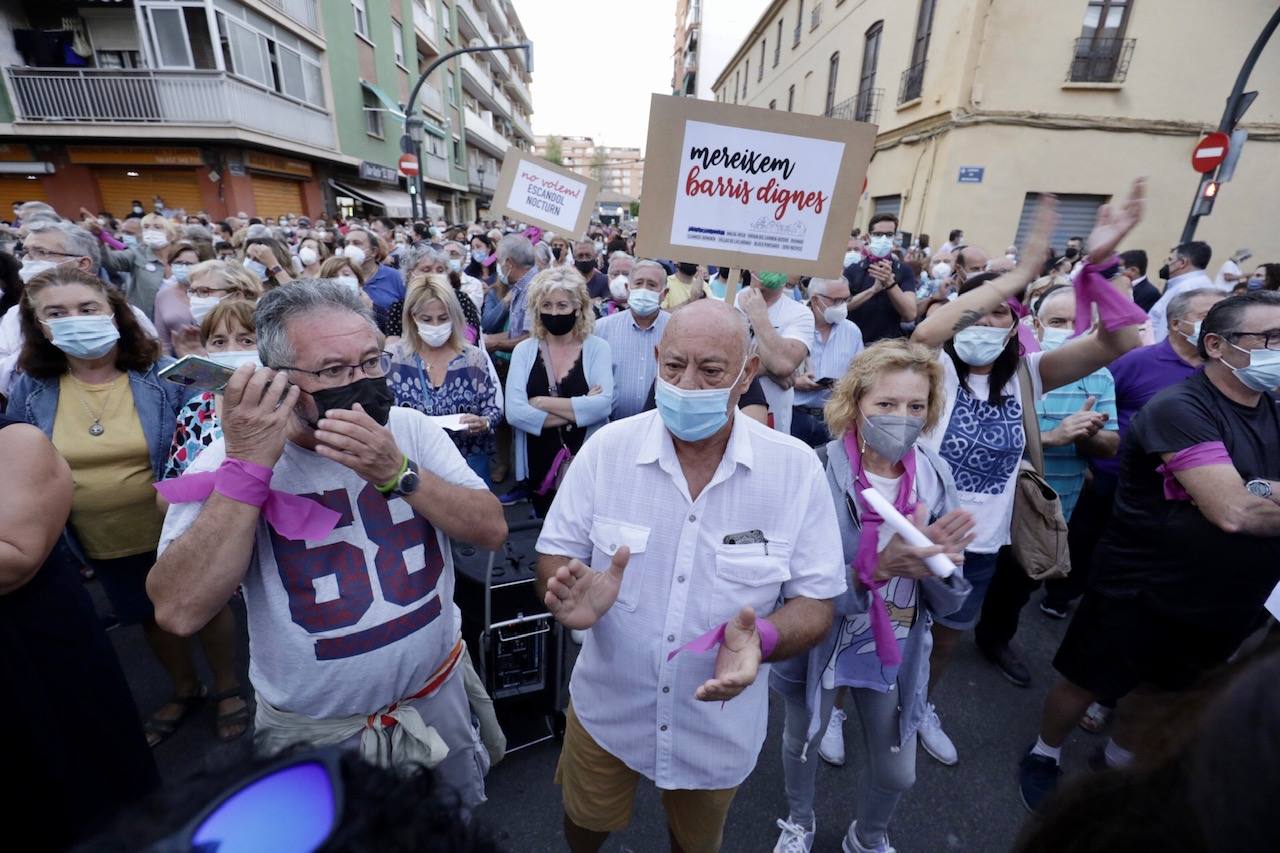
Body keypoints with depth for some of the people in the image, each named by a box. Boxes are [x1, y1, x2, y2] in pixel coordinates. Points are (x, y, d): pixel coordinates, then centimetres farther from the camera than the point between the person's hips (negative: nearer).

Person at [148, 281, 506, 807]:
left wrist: (398, 473, -31)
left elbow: (492, 530, -17)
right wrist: (248, 466, -32)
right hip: (312, 731, -2)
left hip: (437, 696, 2)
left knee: (456, 825, 26)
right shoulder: (231, 460, -15)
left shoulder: (411, 428, -11)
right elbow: (179, 613, -25)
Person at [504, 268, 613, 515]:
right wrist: (579, 409, -12)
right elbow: (514, 412, -9)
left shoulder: (597, 347, -2)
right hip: (538, 467, 2)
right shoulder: (524, 350, 2)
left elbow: (603, 404, -15)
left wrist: (542, 403, -12)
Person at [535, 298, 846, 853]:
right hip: (606, 708, 1)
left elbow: (816, 601, -10)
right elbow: (554, 556, -8)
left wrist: (761, 637, -31)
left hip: (719, 721, 0)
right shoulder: (607, 447, -15)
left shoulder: (796, 468, -17)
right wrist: (570, 597, -30)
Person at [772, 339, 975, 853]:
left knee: (897, 773, 20)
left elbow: (949, 602, -8)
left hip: (895, 652, 3)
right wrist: (879, 567, -39)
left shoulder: (935, 477, -12)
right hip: (819, 645, -3)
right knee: (801, 745, 23)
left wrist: (940, 558, -29)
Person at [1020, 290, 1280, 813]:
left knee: (1163, 693, 25)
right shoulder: (1180, 408, -22)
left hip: (1225, 600, 7)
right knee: (1086, 685, 12)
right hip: (1143, 592, -7)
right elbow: (1234, 512, -28)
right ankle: (1043, 756, 37)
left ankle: (1117, 763, 49)